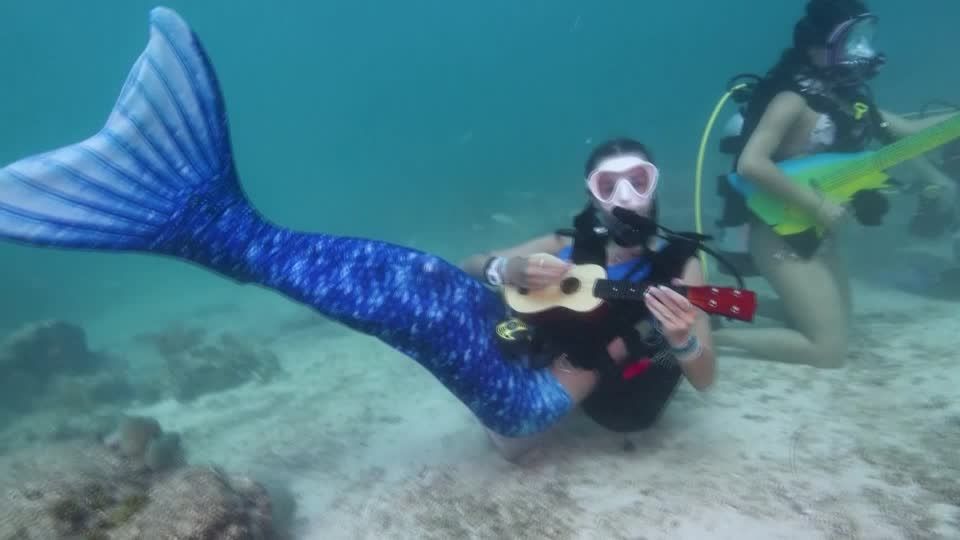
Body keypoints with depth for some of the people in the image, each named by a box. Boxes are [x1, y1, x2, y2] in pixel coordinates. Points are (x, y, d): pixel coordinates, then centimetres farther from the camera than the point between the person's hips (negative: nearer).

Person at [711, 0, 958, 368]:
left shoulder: (844, 97, 8)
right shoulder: (794, 100, -17)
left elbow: (905, 130, 17)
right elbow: (750, 164, -31)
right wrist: (818, 206, -25)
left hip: (814, 232, 9)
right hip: (780, 235, -9)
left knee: (837, 322, 22)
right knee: (829, 350, -10)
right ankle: (712, 331, -6)